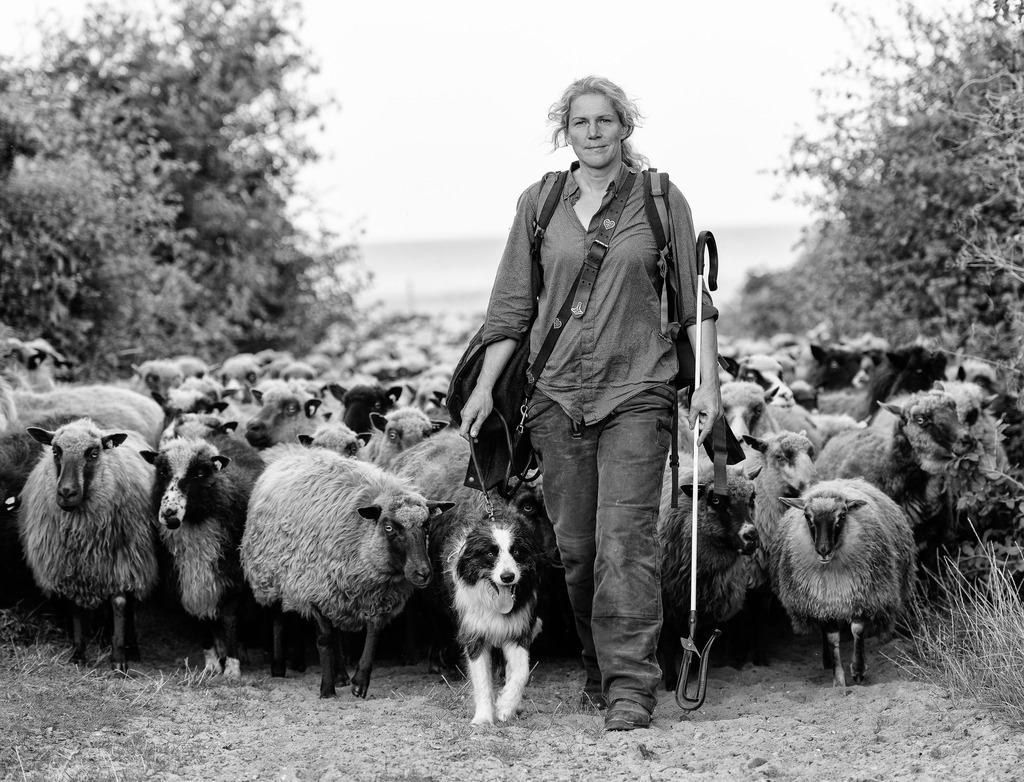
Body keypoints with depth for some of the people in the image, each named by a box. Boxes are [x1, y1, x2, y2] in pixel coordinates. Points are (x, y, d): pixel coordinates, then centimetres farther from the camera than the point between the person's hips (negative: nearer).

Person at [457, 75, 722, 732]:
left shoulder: (662, 201, 4)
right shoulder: (539, 204, 9)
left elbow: (693, 302, 7)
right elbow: (512, 305, 11)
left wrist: (709, 382, 0)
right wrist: (485, 386, 7)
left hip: (637, 393, -3)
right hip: (558, 395, 3)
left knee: (626, 540, -12)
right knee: (575, 546, 7)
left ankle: (630, 688, -13)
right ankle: (598, 669, 23)